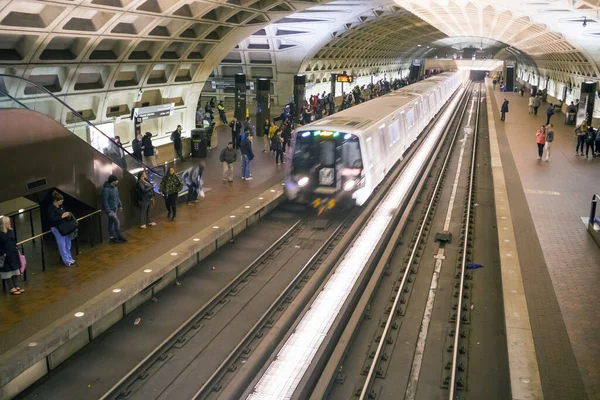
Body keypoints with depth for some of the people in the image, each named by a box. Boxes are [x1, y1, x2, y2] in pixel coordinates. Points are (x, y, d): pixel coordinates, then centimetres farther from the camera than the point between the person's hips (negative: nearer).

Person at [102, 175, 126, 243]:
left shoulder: (115, 187, 2)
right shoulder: (106, 189, -24)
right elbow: (105, 201, -22)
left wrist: (120, 205, 13)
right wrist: (108, 211, -22)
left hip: (115, 208, 8)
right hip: (110, 209, -8)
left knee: (112, 223, 14)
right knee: (117, 222, -10)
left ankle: (112, 238, 20)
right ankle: (119, 236, 4)